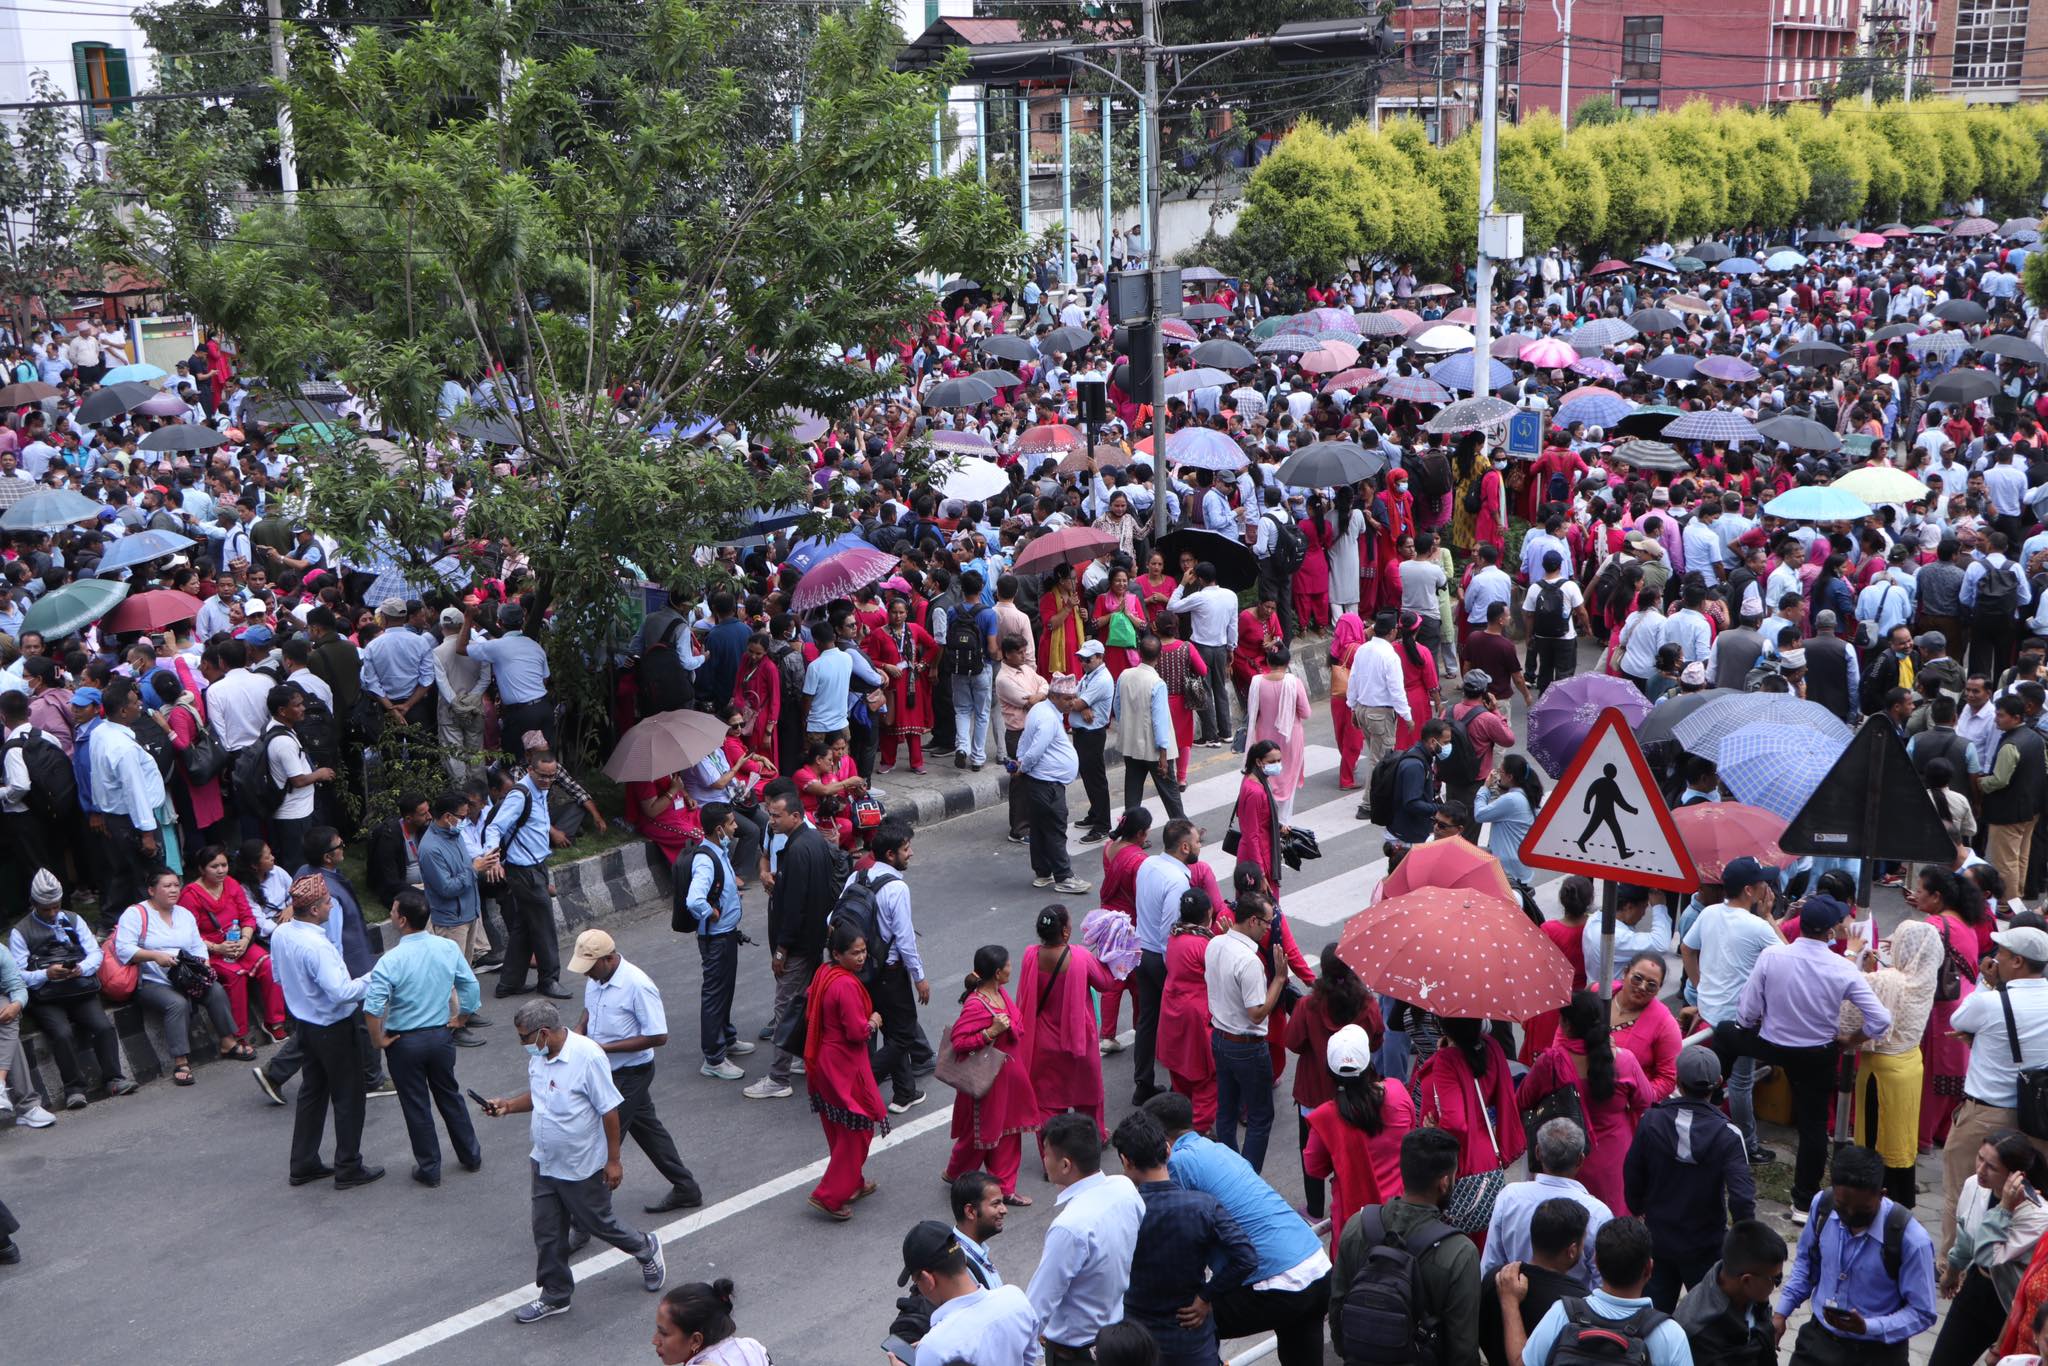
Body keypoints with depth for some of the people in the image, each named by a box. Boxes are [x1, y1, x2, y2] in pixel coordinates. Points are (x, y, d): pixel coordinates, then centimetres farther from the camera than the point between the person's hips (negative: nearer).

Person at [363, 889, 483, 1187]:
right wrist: (458, 1020, 13)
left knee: (416, 1106, 11)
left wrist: (378, 1039, -12)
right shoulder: (449, 948, -9)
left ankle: (429, 1169, 22)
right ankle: (470, 1156, 33)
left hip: (405, 1042, -4)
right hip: (442, 1035, 4)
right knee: (450, 1096, 22)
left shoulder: (391, 961, -23)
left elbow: (372, 1008, -28)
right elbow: (471, 988, 0)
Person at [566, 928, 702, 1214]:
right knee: (647, 1127, 18)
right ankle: (685, 1189, 32)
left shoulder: (638, 986, -27)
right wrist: (579, 1030, -3)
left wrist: (606, 1047, -25)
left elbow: (658, 1037, -26)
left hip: (630, 1074, -9)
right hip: (607, 1071, 9)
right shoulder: (595, 977, -2)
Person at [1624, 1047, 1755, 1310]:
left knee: (1655, 1311, 18)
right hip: (1705, 1246, -2)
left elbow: (1632, 1175, -4)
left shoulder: (1651, 1121, -15)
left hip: (1657, 1237, 2)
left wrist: (1637, 1208, 15)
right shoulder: (1727, 1135, -21)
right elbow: (1742, 1197, -24)